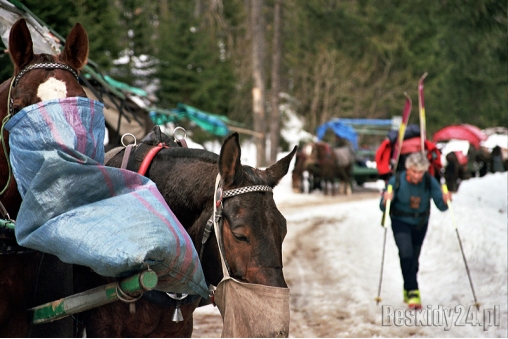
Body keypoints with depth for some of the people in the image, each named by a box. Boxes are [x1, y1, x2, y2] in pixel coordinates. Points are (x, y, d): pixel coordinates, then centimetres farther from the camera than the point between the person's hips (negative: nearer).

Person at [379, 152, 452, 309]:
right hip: (400, 222, -2)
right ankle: (413, 292, -22)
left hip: (421, 224, 2)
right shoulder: (396, 181, -21)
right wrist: (386, 201, -38)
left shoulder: (430, 182, -18)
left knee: (414, 258, 13)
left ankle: (408, 289, 36)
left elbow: (441, 207, -17)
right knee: (406, 252, -24)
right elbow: (383, 207, -17)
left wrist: (445, 200, -38)